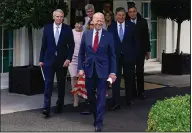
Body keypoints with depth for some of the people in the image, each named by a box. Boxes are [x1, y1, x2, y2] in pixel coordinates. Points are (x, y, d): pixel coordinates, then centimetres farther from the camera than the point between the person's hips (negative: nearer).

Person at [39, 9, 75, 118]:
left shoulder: (67, 29, 0)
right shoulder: (47, 28, 3)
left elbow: (71, 45, 1)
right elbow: (44, 45, 6)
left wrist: (68, 58, -9)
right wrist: (41, 59, 4)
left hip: (62, 61, 0)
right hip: (49, 60, 0)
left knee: (61, 84, 10)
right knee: (48, 83, -7)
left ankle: (60, 105, 23)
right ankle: (47, 108, -9)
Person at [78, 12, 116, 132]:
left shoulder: (108, 36, -3)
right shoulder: (86, 34, 3)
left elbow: (112, 55, -1)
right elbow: (81, 53, 8)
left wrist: (112, 72, -5)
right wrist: (80, 68, -1)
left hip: (102, 70, -2)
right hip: (89, 69, 3)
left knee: (101, 96, -1)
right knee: (90, 95, 11)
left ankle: (99, 122, 5)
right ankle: (96, 115, 31)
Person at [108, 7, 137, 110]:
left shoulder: (131, 26, 1)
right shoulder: (111, 27, 3)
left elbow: (135, 41, 2)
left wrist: (134, 55, -4)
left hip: (128, 56, 1)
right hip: (115, 56, 0)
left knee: (129, 79, 12)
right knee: (115, 79, -5)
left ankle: (129, 99, 27)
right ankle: (116, 103, -5)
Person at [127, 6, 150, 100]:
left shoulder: (143, 22, 3)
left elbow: (146, 36, 6)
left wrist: (147, 50, 5)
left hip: (140, 51, 1)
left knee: (140, 72, 1)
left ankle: (141, 92, 7)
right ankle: (132, 92, 14)